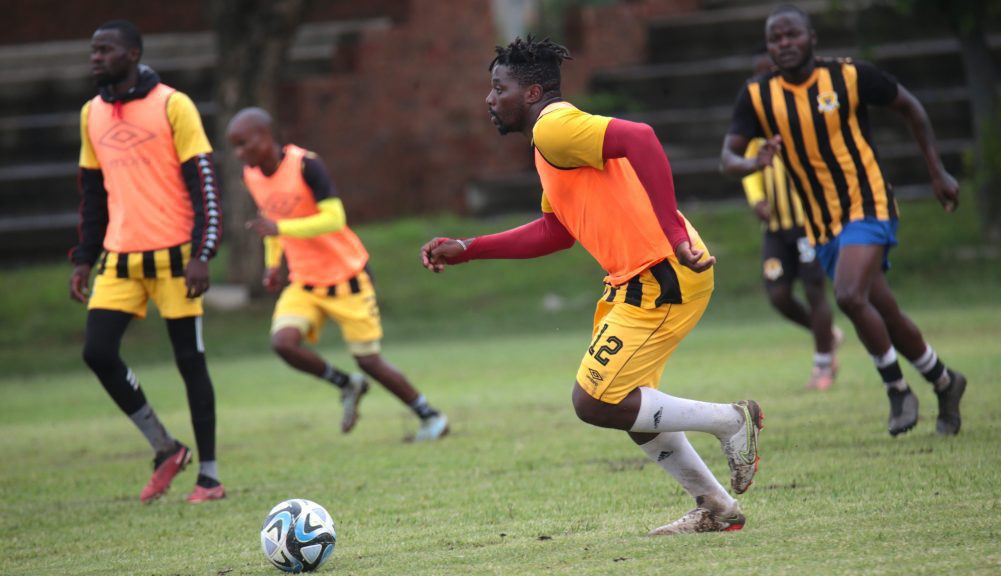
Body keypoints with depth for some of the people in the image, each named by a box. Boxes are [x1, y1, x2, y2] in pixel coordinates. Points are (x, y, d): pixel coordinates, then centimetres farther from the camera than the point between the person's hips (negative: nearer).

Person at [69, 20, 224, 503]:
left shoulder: (172, 105, -6)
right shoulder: (91, 114, 11)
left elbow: (203, 181, -8)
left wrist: (202, 253, -16)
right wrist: (84, 259, 13)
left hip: (173, 255, -5)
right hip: (119, 259, 5)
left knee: (190, 360, 0)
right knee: (97, 351, -8)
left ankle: (209, 477, 9)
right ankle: (165, 449, 9)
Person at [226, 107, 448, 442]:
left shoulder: (304, 165, -21)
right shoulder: (251, 175, 0)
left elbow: (334, 219, -27)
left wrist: (280, 228, -33)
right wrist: (272, 262, 11)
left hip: (345, 276, -6)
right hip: (303, 283, 6)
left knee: (368, 360, -2)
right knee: (283, 341, -19)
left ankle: (430, 417, 18)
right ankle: (347, 385, 7)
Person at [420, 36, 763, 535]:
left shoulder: (554, 126, -12)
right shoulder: (551, 139, 20)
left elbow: (639, 139, -28)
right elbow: (555, 231, 27)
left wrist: (672, 230, -30)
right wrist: (467, 250, 24)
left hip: (662, 280, -10)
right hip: (639, 281, 10)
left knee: (593, 404, -9)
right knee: (630, 405, 18)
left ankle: (731, 422, 1)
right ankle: (716, 508, 24)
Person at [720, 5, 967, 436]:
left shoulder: (849, 76, -9)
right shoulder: (758, 96, -1)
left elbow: (909, 107, 4)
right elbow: (727, 157, -5)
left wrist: (938, 173, 4)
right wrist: (753, 164, -29)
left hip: (868, 209, -5)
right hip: (822, 228, 5)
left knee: (850, 297, -26)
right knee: (884, 316, 11)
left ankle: (898, 390, -9)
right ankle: (944, 383, 33)